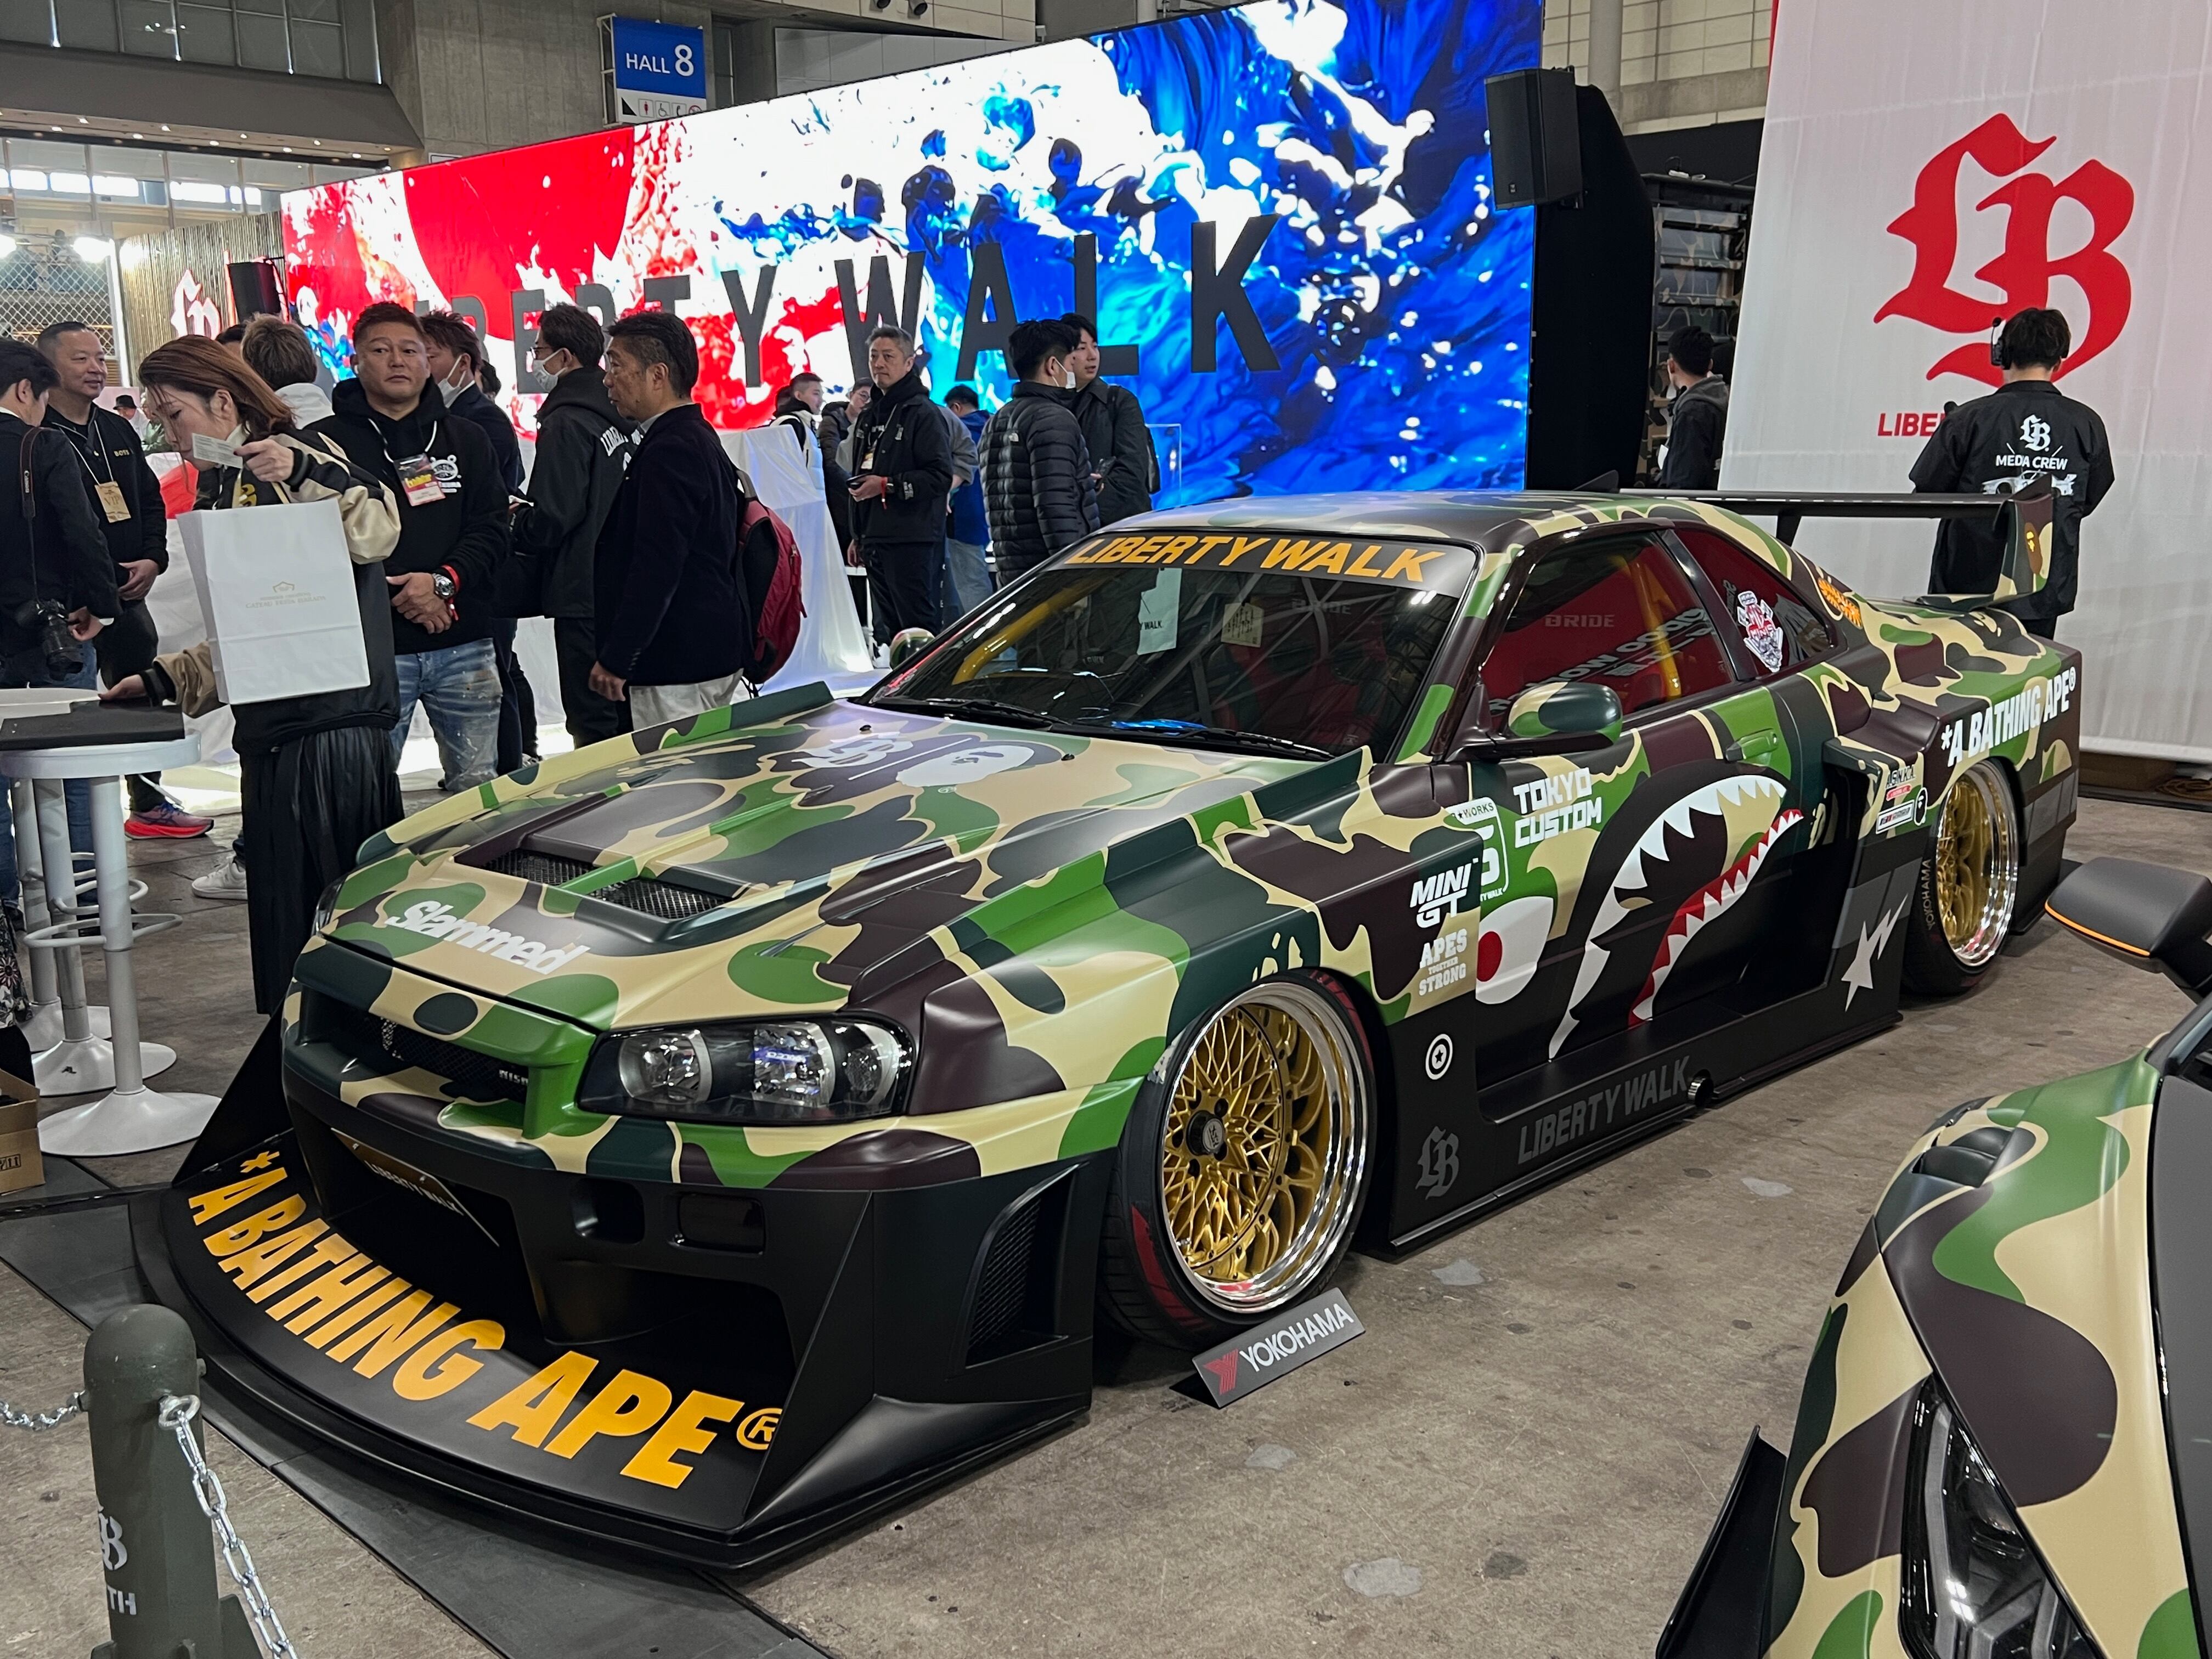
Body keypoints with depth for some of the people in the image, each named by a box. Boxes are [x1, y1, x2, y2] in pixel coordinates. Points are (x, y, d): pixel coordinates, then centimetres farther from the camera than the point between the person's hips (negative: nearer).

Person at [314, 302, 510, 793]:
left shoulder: (466, 439, 14)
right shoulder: (327, 441, 3)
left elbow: (491, 529, 5)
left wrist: (444, 581, -12)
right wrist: (396, 596, -13)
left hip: (464, 644, 3)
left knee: (478, 784, 8)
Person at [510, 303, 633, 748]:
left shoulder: (565, 423, -14)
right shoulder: (616, 416, 12)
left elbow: (551, 520, -19)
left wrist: (513, 520, 1)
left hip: (582, 596, -9)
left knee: (592, 725, -5)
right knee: (624, 720, 15)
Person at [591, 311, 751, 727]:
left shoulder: (670, 450, -16)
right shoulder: (700, 437, 16)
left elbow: (656, 566, -23)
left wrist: (616, 660, -20)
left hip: (677, 663, -10)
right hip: (714, 648, 10)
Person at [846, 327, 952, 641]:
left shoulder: (924, 414, -7)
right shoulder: (868, 417, 20)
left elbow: (941, 476, -16)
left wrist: (887, 485, -19)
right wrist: (858, 536, 23)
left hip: (911, 540, -9)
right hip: (875, 539, 9)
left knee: (917, 625, -11)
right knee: (886, 625, 12)